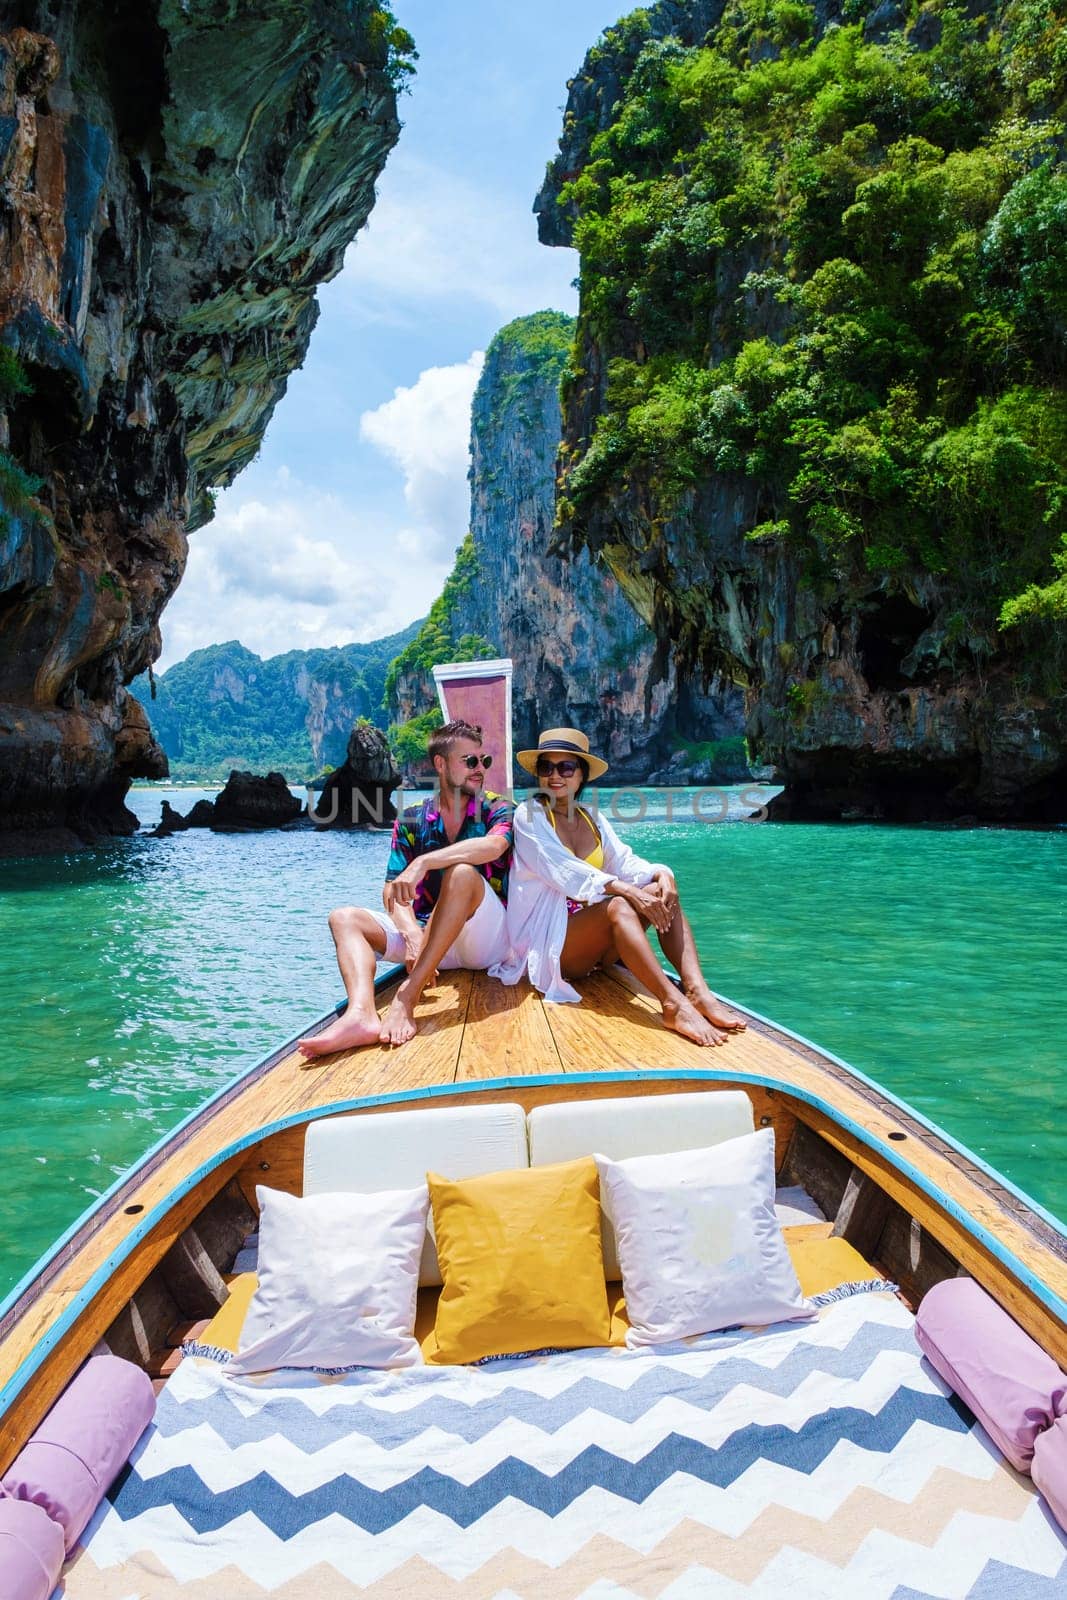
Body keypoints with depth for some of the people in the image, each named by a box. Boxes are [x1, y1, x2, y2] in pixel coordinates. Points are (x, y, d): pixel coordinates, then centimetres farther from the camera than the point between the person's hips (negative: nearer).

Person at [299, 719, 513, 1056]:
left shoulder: (497, 810, 0)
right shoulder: (411, 821, 7)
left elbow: (493, 845, -25)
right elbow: (393, 889, -3)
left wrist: (423, 862, -34)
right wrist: (412, 933, -23)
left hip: (488, 939, -4)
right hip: (430, 934, 4)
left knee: (462, 873, -32)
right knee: (345, 918, -13)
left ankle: (407, 997, -38)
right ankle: (361, 1013, -42)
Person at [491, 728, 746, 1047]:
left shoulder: (592, 819, 15)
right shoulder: (530, 815, -4)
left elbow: (623, 862, 2)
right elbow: (564, 871, -18)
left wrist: (660, 873, -21)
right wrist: (627, 890, -29)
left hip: (595, 944, 6)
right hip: (547, 942, -6)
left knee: (660, 891, -15)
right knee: (617, 905, -33)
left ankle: (697, 991, -31)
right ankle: (673, 1004, -46)